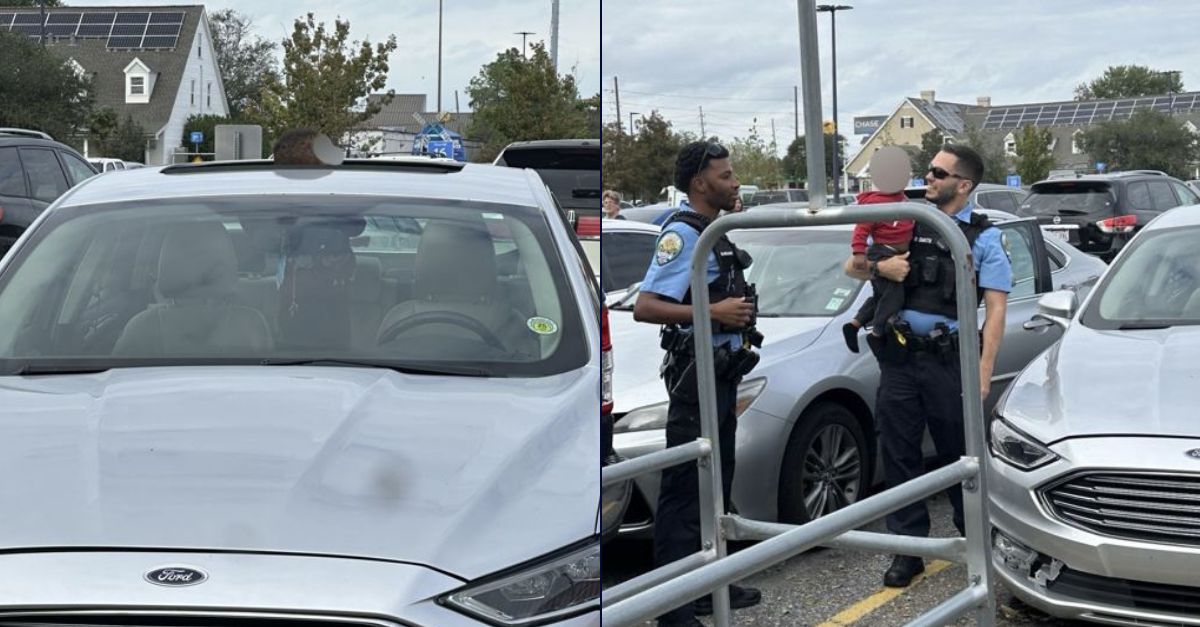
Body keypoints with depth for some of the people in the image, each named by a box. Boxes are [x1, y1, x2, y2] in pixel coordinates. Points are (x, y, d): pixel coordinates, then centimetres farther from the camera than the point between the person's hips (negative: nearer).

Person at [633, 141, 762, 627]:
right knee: (684, 492, -6)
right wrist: (713, 312, -27)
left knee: (716, 486, 18)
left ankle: (709, 587, 29)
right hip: (696, 374, -10)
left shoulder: (713, 232, 14)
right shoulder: (682, 233, -15)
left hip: (722, 373, 10)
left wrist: (740, 310, 12)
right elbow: (645, 308, -24)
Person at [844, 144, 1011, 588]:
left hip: (949, 359, -3)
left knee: (960, 453, 7)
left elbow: (995, 309, -4)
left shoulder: (984, 238, 1)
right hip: (900, 356, 3)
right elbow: (852, 267, 14)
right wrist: (879, 267, -9)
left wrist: (984, 370, -13)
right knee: (899, 455, 5)